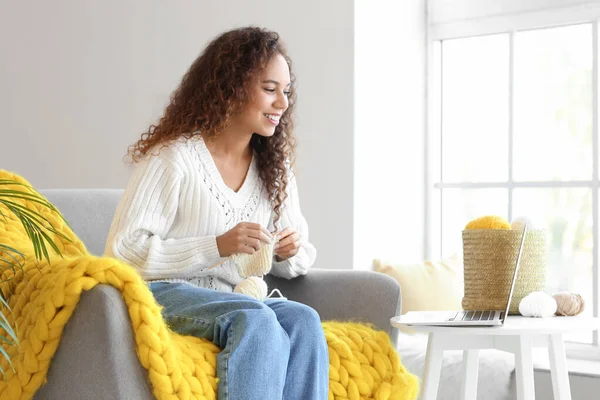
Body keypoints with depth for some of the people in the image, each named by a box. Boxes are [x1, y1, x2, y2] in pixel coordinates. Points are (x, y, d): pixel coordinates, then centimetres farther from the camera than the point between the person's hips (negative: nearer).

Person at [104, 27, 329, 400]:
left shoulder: (275, 167, 12)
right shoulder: (174, 156, -8)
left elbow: (302, 258, 19)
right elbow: (122, 251, -13)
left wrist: (291, 252, -7)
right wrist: (217, 246, -21)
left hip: (236, 298, 6)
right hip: (167, 294, -5)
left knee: (304, 320, -27)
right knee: (257, 321, -34)